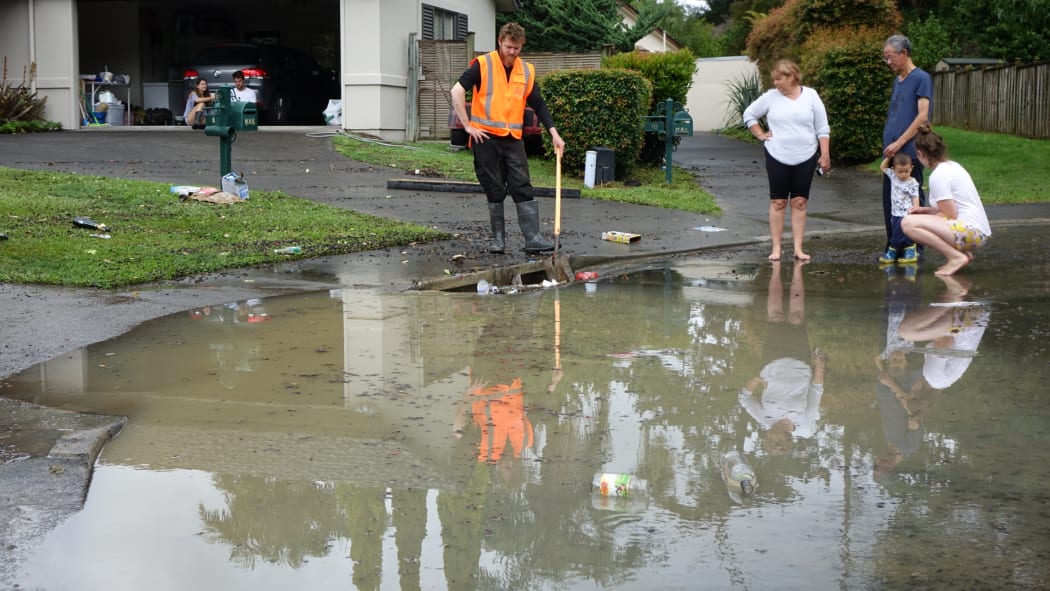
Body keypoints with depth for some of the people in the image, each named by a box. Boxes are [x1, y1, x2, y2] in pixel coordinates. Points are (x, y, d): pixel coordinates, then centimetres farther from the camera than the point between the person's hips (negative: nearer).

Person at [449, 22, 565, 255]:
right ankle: (498, 239, 12)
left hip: (514, 139, 3)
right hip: (486, 138, -3)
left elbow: (538, 104, 13)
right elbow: (457, 91, -8)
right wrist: (468, 125, -10)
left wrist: (554, 133, 5)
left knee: (523, 188, -3)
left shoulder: (527, 70, 9)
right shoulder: (483, 64, -4)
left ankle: (533, 238, -4)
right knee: (495, 190, 3)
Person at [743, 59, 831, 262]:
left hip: (805, 157, 0)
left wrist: (825, 154, -3)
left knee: (799, 202, 3)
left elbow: (822, 128, 2)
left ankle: (798, 248, 7)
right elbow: (749, 114, 12)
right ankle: (776, 248, 7)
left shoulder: (810, 95, 0)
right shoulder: (771, 97, 1)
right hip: (777, 157, 0)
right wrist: (760, 135, 2)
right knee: (778, 202, 2)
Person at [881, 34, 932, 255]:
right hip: (891, 152, 7)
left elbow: (923, 116, -13)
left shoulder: (921, 78, -5)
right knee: (889, 202, 8)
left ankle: (915, 249, 3)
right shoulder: (897, 80, 18)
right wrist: (887, 143, 11)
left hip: (910, 152, -7)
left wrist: (899, 142, -16)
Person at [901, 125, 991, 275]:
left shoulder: (938, 175, -13)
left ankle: (956, 257, -15)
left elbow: (951, 215, -13)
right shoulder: (953, 166, 17)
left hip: (970, 232, -10)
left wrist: (925, 214, 3)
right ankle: (963, 253, 11)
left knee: (908, 223, -19)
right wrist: (924, 211, 15)